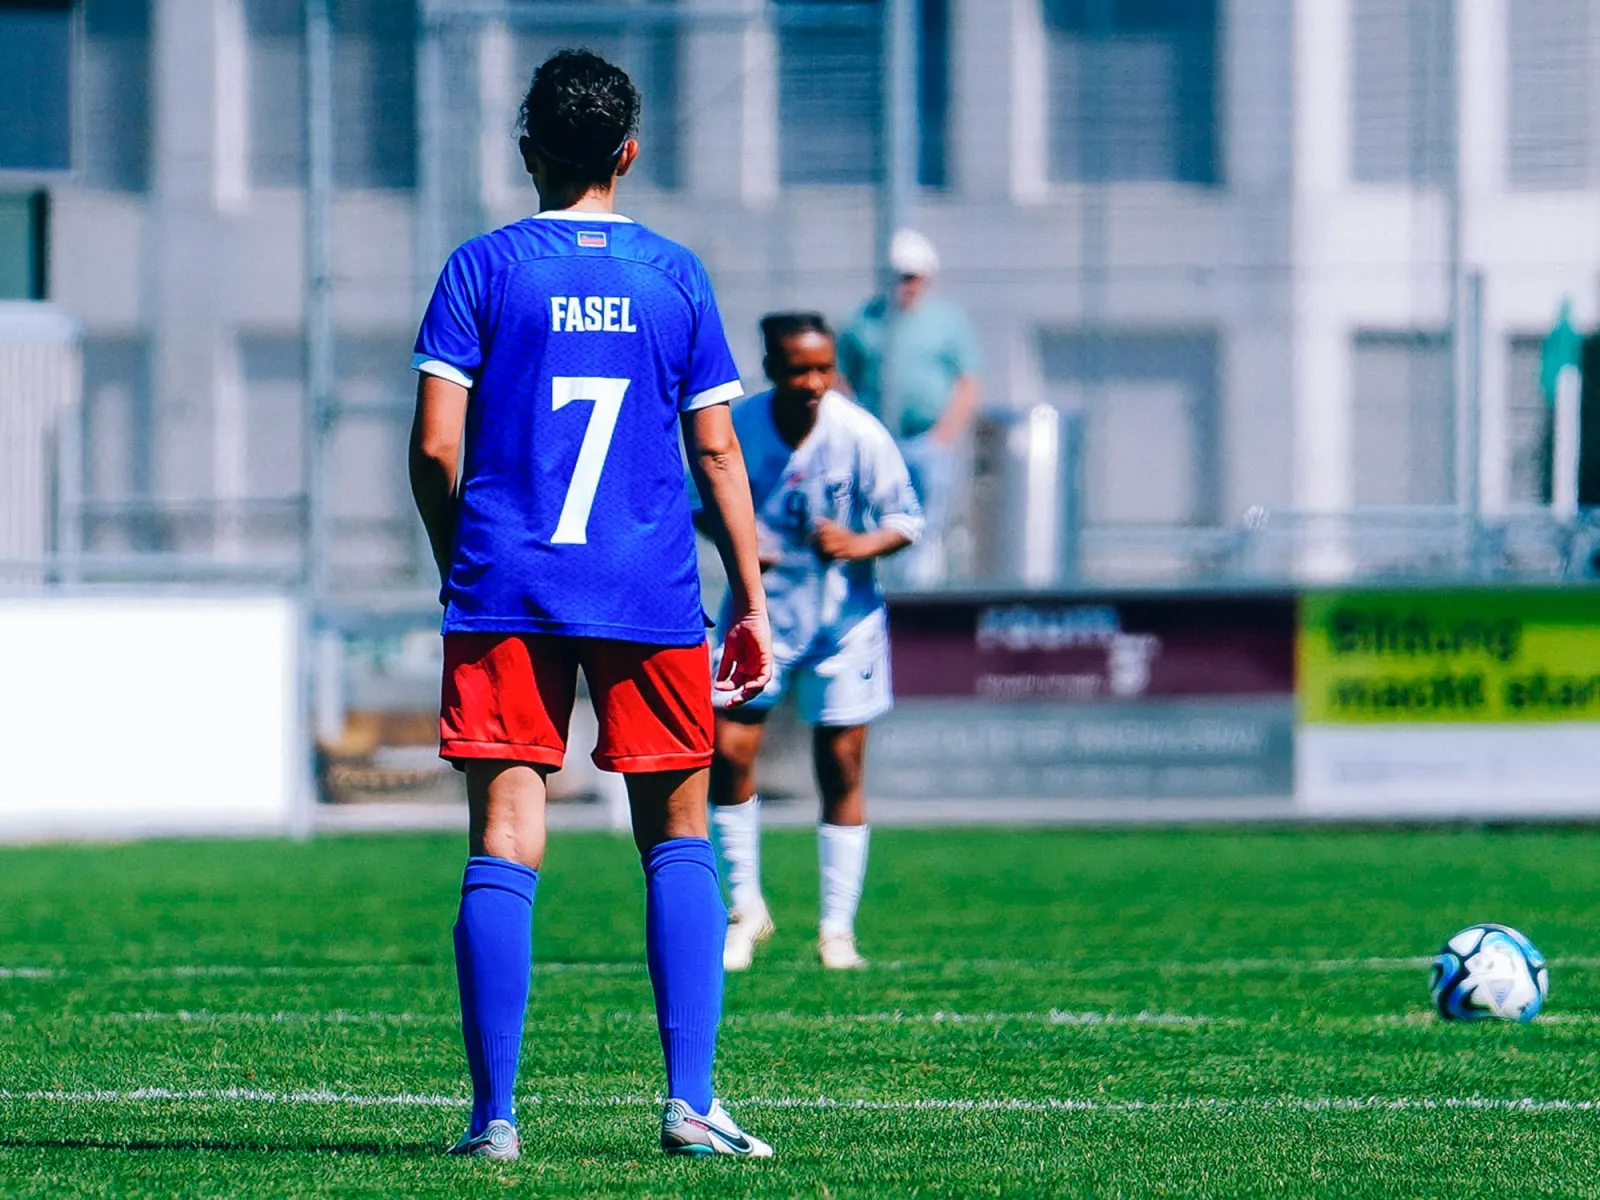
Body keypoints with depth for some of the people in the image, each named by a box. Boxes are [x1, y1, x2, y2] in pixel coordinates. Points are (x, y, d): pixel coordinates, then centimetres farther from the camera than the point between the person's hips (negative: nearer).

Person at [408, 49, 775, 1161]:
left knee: (504, 845, -1)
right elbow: (717, 453, 6)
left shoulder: (483, 268, 2)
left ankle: (495, 1113, -5)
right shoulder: (675, 276, 5)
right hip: (650, 598, 1)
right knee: (678, 834, 11)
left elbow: (436, 448, -2)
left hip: (505, 594, -1)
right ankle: (690, 1100, 2)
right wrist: (752, 601, 12)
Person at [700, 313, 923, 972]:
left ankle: (837, 928, 10)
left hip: (842, 618, -2)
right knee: (728, 752, -6)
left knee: (841, 769, 0)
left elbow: (907, 518, -8)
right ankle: (746, 907, 12)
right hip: (760, 611, 2)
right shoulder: (736, 427, -9)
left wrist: (863, 545, -28)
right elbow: (707, 502, 8)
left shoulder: (859, 436, -15)